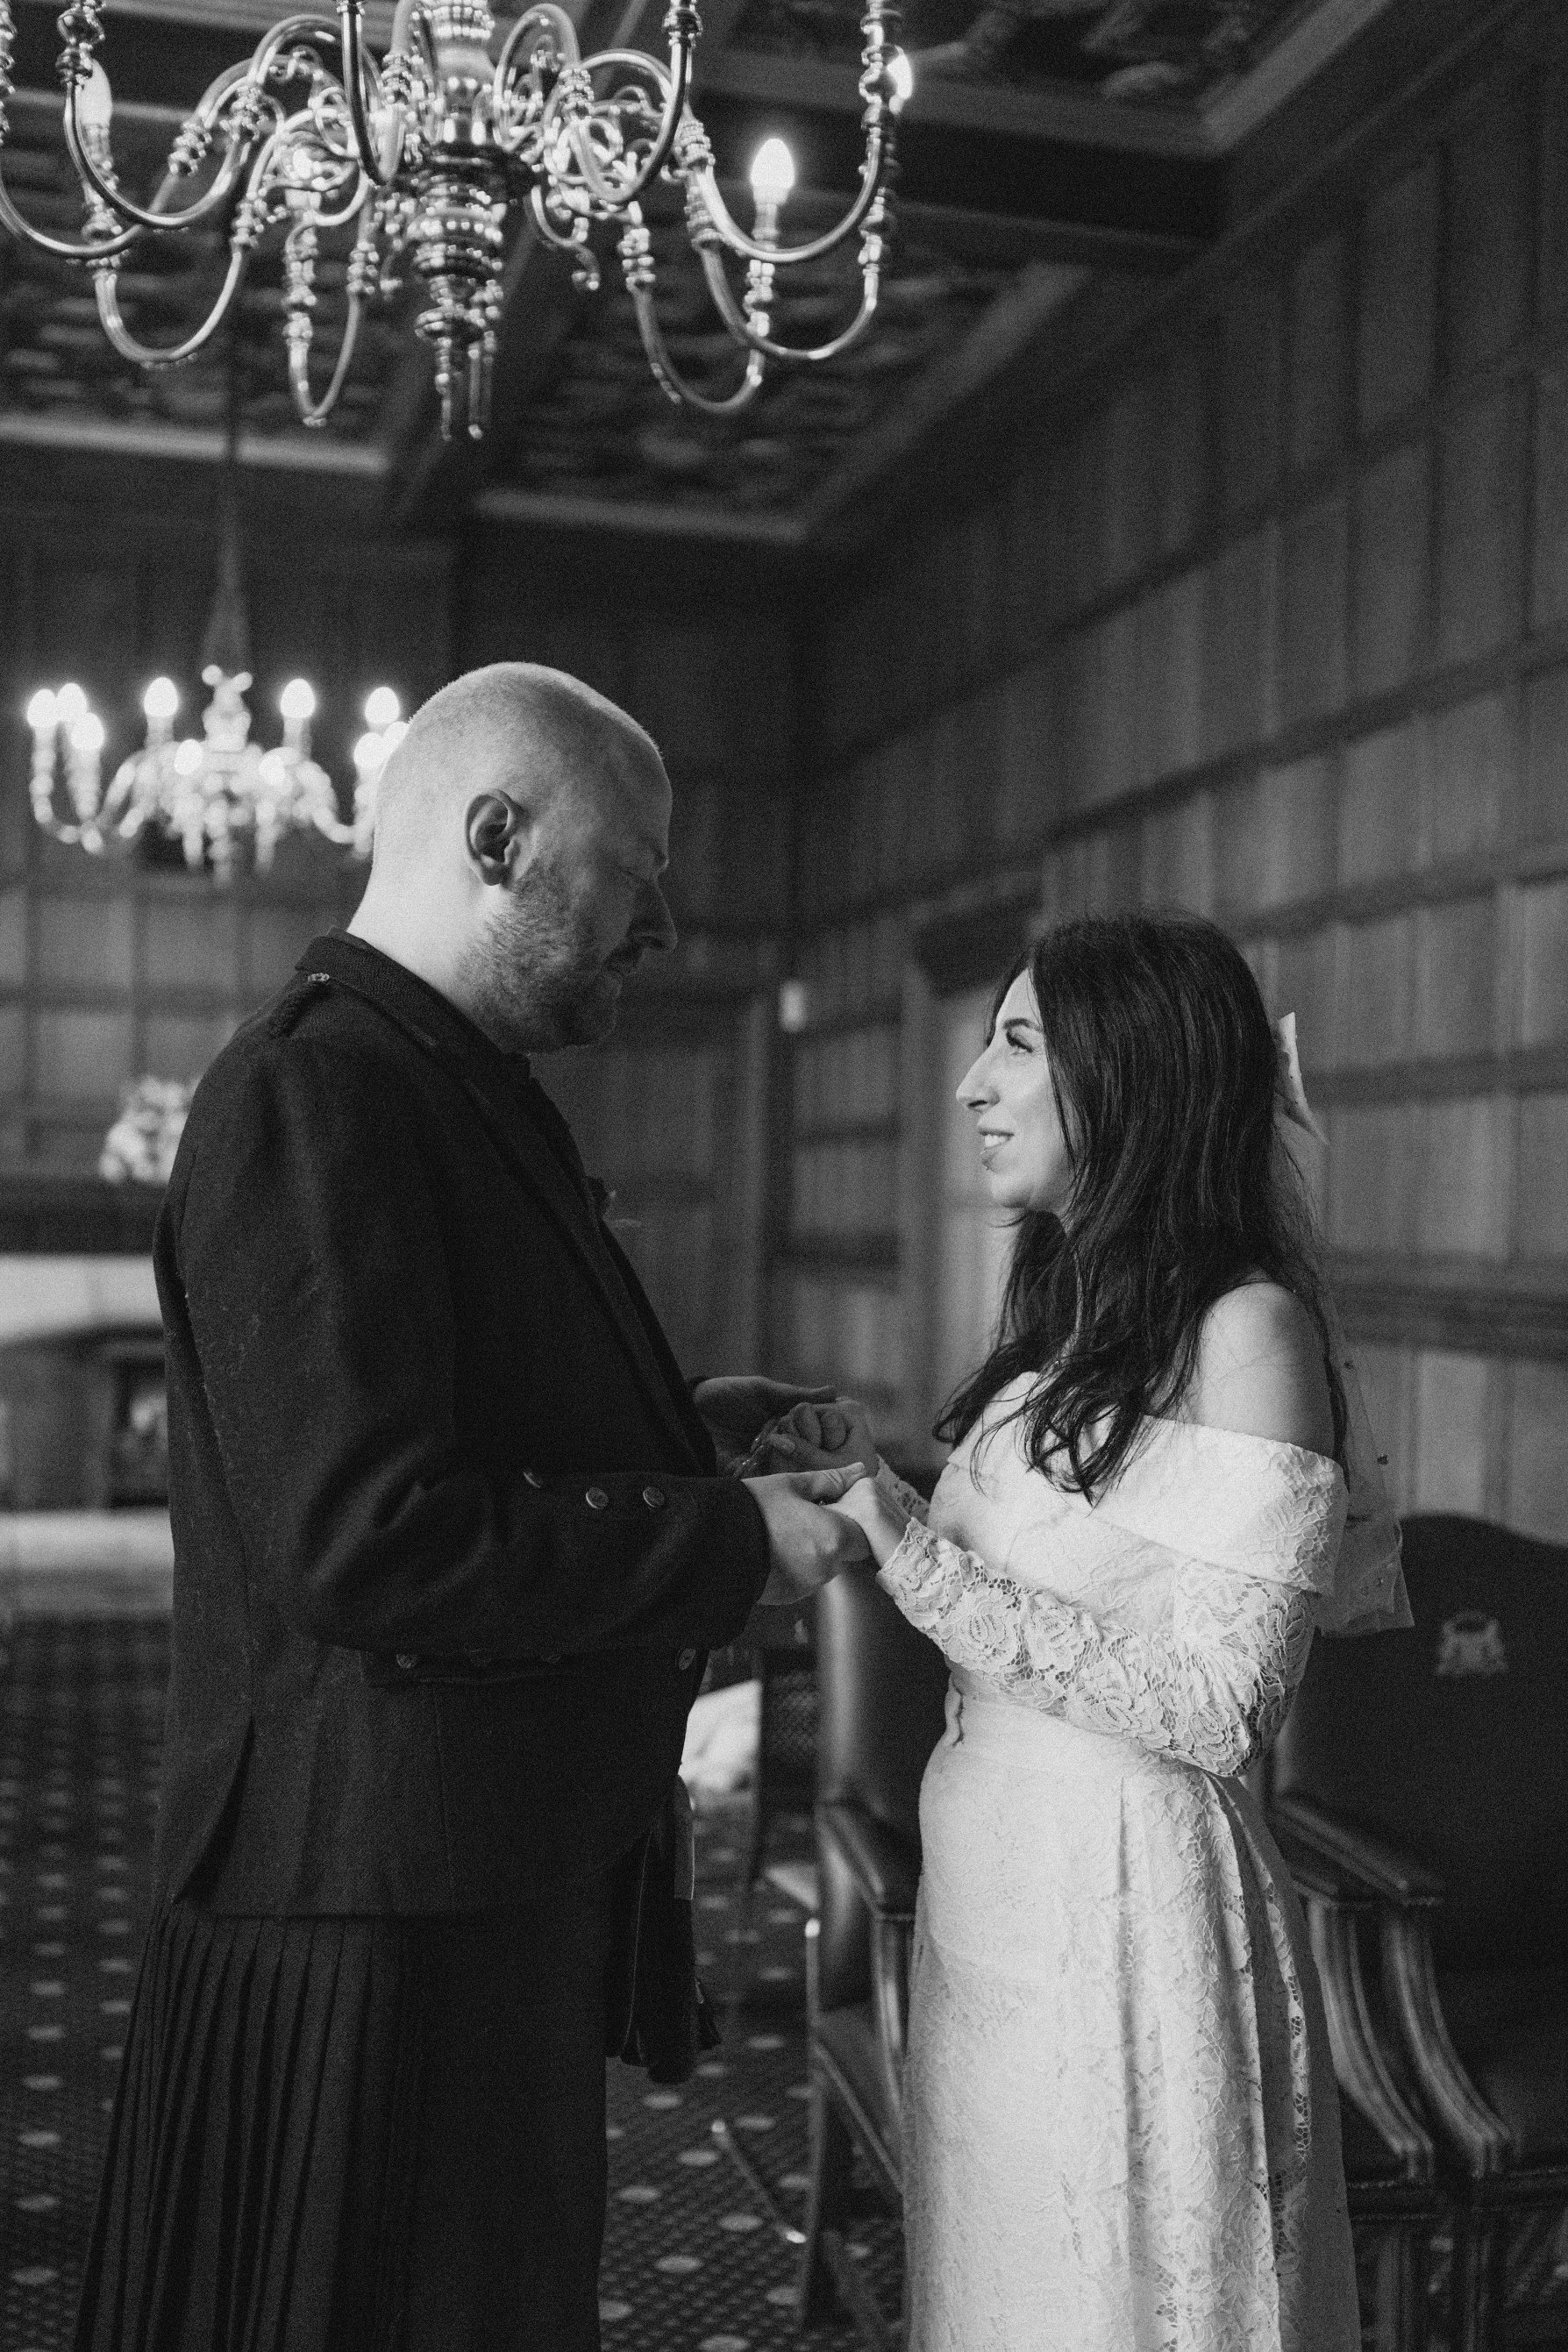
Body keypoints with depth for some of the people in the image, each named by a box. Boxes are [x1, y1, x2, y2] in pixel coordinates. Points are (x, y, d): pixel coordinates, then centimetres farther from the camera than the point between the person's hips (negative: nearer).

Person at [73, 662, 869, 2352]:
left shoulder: (440, 1088, 14)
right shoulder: (315, 1094, -20)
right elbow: (363, 1543, -27)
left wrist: (671, 1432, 10)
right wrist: (726, 1541, -19)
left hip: (502, 1887, 10)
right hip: (378, 1910, -10)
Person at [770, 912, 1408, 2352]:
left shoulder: (1247, 1329, -15)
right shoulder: (1077, 1321, 10)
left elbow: (1217, 1712, -20)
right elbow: (1056, 1581, 10)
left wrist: (913, 1558, -21)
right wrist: (871, 1483, 2)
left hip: (1123, 1910, -8)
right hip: (994, 1897, 8)